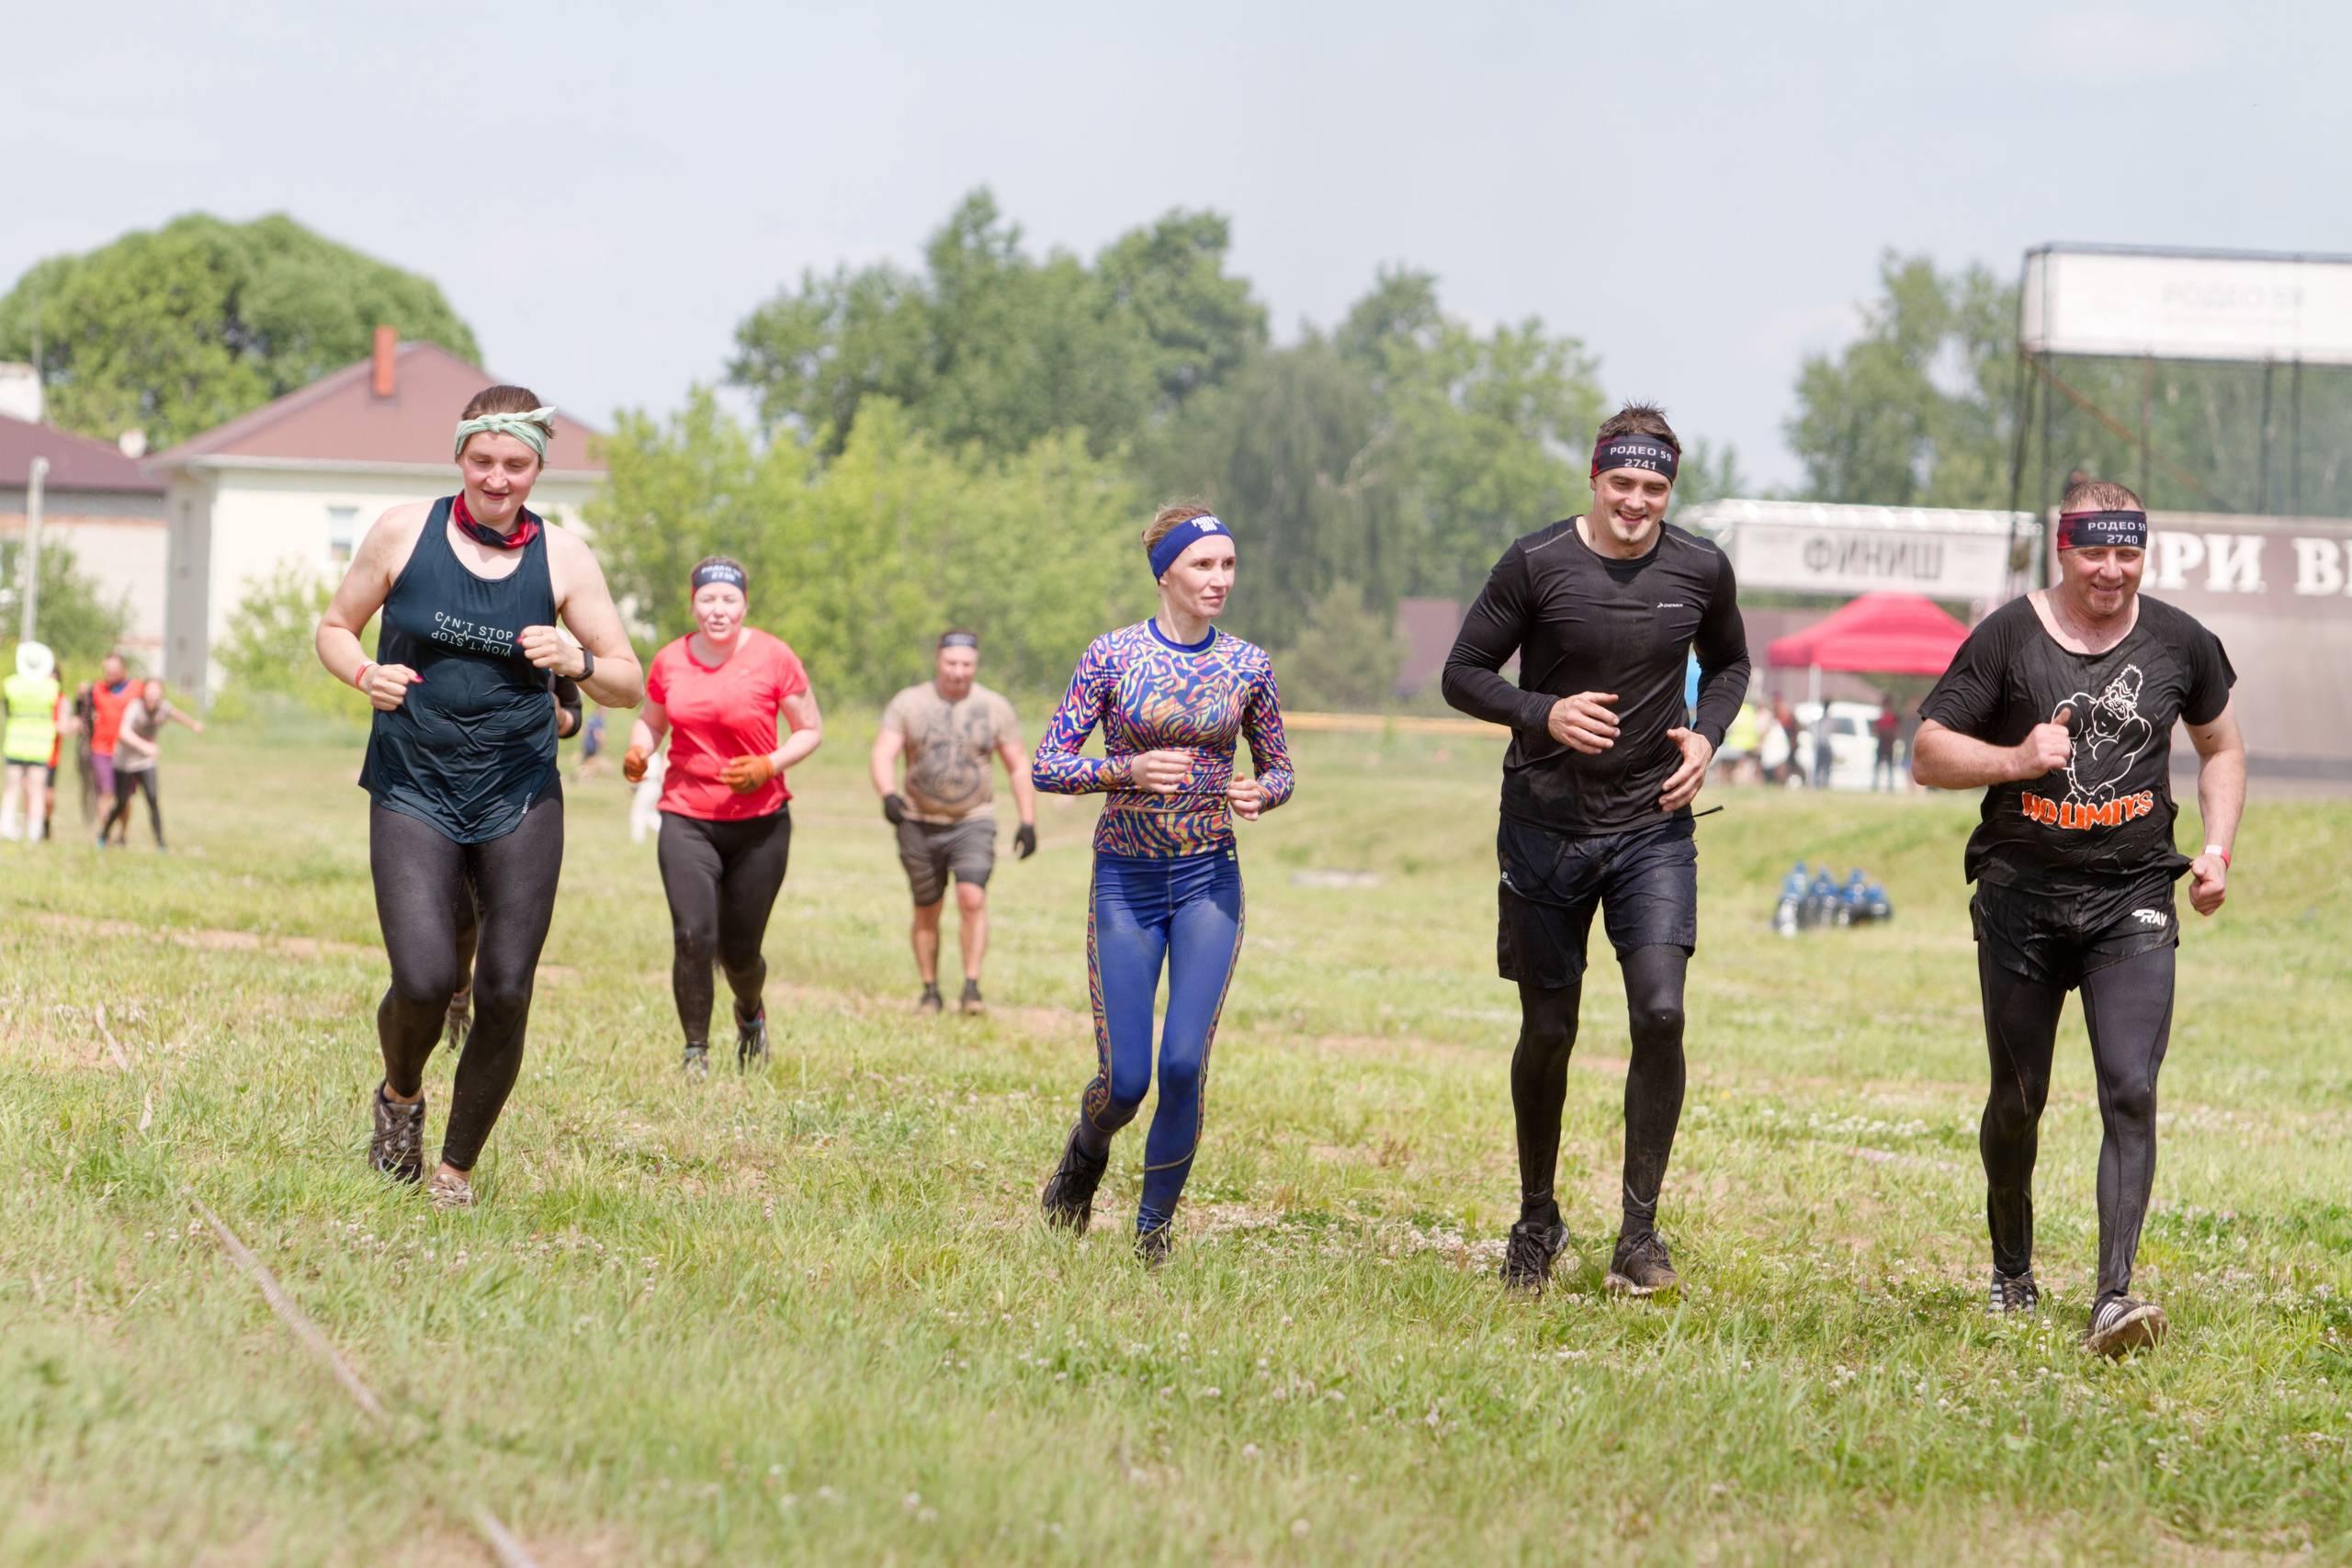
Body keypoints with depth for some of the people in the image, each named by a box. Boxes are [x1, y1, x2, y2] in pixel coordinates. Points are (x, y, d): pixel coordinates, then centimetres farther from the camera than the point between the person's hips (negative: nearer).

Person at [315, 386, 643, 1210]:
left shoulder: (563, 556, 1)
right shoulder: (405, 532, -2)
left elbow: (629, 683, 4)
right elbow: (335, 628, 10)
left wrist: (576, 662, -18)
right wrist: (366, 674, -11)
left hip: (520, 794, 1)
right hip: (414, 791, -1)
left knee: (506, 994, -5)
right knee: (423, 982, -17)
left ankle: (458, 1165, 16)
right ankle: (400, 1096, 18)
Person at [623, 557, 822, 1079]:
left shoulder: (773, 658, -5)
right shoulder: (670, 662, 3)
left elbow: (810, 730, 2)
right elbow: (650, 721, 19)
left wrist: (768, 767, -15)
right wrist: (637, 752, -3)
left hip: (759, 821, -1)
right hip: (686, 820, 1)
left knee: (740, 952, 6)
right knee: (693, 937, -17)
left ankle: (750, 1012, 42)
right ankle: (696, 1052, -4)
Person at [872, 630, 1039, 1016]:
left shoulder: (995, 708, 3)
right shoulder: (908, 704, 1)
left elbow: (1018, 767, 9)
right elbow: (882, 756, -9)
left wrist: (1028, 822, 2)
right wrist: (888, 794, -29)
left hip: (973, 822, -1)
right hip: (919, 823, 1)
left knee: (972, 898, -20)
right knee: (927, 911, 6)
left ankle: (972, 988, -18)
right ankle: (930, 991, 18)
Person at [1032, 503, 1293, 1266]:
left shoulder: (1248, 665, 2)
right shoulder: (1112, 655, -5)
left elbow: (1279, 769, 13)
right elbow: (1046, 765, -4)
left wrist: (1260, 793, -10)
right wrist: (1130, 770, -21)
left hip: (1210, 882, 1)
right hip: (1126, 881, -1)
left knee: (1185, 1063, -13)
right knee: (1125, 1080, -4)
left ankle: (1155, 1224, 8)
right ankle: (1086, 1153, 33)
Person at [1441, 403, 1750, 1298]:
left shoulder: (1701, 571, 0)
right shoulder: (1537, 566, -8)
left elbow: (1728, 663, 19)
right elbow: (1463, 674, -2)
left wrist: (1706, 735, 0)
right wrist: (1544, 713, -19)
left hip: (1653, 828, 1)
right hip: (1547, 826, -1)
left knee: (1660, 1013, -16)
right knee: (1548, 1032, 6)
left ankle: (1640, 1231, -5)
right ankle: (1537, 1222, 27)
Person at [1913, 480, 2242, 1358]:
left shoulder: (2178, 644, 5)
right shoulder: (2008, 639, -3)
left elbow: (2221, 747, 21)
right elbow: (1928, 754, -2)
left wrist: (2216, 849, 6)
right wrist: (2015, 759, -19)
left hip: (2131, 899, 0)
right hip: (2021, 898, 0)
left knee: (2130, 1092, -15)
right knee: (2018, 1099, 9)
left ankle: (2114, 1296, -20)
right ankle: (2012, 1273, 32)